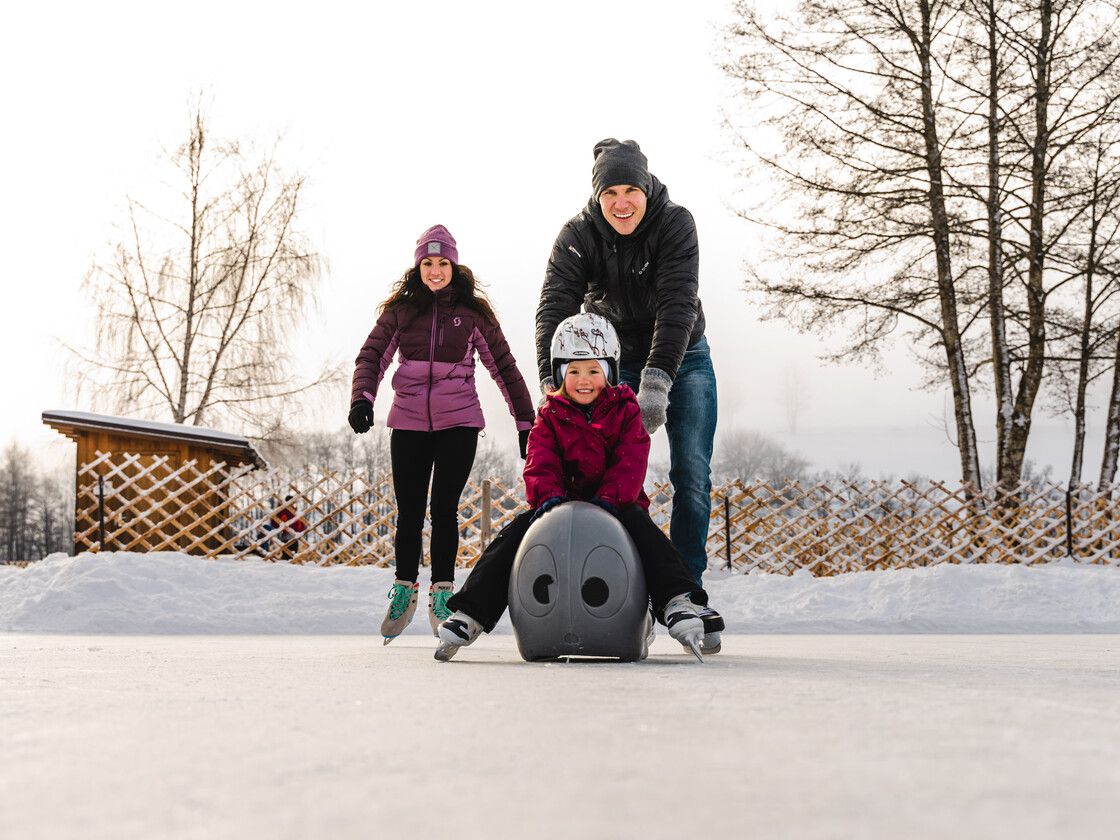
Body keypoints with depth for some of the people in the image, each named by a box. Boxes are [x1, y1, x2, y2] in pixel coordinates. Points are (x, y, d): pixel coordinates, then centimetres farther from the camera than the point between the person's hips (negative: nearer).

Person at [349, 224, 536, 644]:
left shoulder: (473, 312, 4)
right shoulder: (400, 309, 7)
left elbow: (504, 368, 6)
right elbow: (372, 356, 3)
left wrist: (526, 422, 4)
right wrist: (362, 398, -16)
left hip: (458, 421, -1)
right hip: (408, 421, 2)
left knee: (444, 507, -8)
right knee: (409, 511, 5)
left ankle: (442, 593, 4)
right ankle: (404, 589, 23)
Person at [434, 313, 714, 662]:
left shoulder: (625, 412, 4)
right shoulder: (550, 416, 8)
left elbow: (630, 463, -9)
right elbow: (540, 463, -5)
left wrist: (609, 499, -28)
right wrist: (549, 496, -28)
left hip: (614, 505, -1)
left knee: (640, 524, -33)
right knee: (517, 530, -21)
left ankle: (677, 603, -43)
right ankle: (470, 614, -24)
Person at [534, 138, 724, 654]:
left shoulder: (676, 224, -21)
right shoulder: (577, 236, -16)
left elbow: (677, 304, -31)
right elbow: (555, 305, -26)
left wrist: (658, 380, -43)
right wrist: (551, 376, -42)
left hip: (682, 360, -1)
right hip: (615, 364, 1)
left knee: (691, 476, -10)